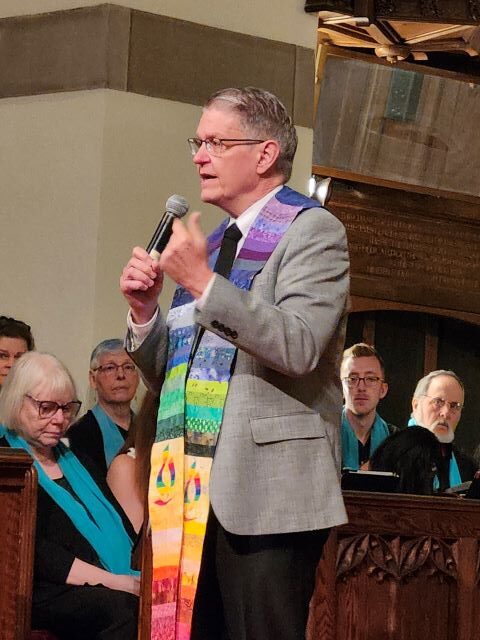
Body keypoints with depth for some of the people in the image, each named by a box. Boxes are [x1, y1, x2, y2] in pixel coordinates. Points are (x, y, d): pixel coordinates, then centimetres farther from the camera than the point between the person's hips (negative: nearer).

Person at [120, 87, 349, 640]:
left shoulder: (312, 231, -2)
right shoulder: (212, 242, 20)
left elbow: (299, 347, -18)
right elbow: (165, 372, 22)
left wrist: (205, 285, -20)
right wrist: (144, 312, 3)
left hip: (267, 493, -7)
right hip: (196, 491, 7)